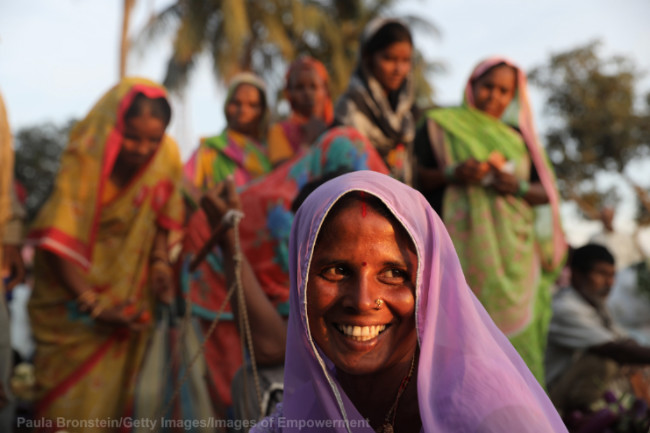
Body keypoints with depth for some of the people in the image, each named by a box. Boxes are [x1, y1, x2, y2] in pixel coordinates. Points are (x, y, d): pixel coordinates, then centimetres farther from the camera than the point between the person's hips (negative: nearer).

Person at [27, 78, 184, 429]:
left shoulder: (167, 156, -12)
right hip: (73, 283, -2)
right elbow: (58, 240, -23)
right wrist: (93, 304, -24)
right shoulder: (84, 156, -23)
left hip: (128, 285, 3)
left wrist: (160, 261, -12)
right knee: (70, 388, 5)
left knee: (110, 386, 7)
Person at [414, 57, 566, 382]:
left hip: (512, 249, 4)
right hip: (462, 242, -3)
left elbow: (546, 193, 14)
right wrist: (451, 174, -15)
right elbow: (416, 176, 2)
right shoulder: (440, 125, 10)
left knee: (515, 327, -4)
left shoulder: (519, 137, 20)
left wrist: (518, 187, -7)